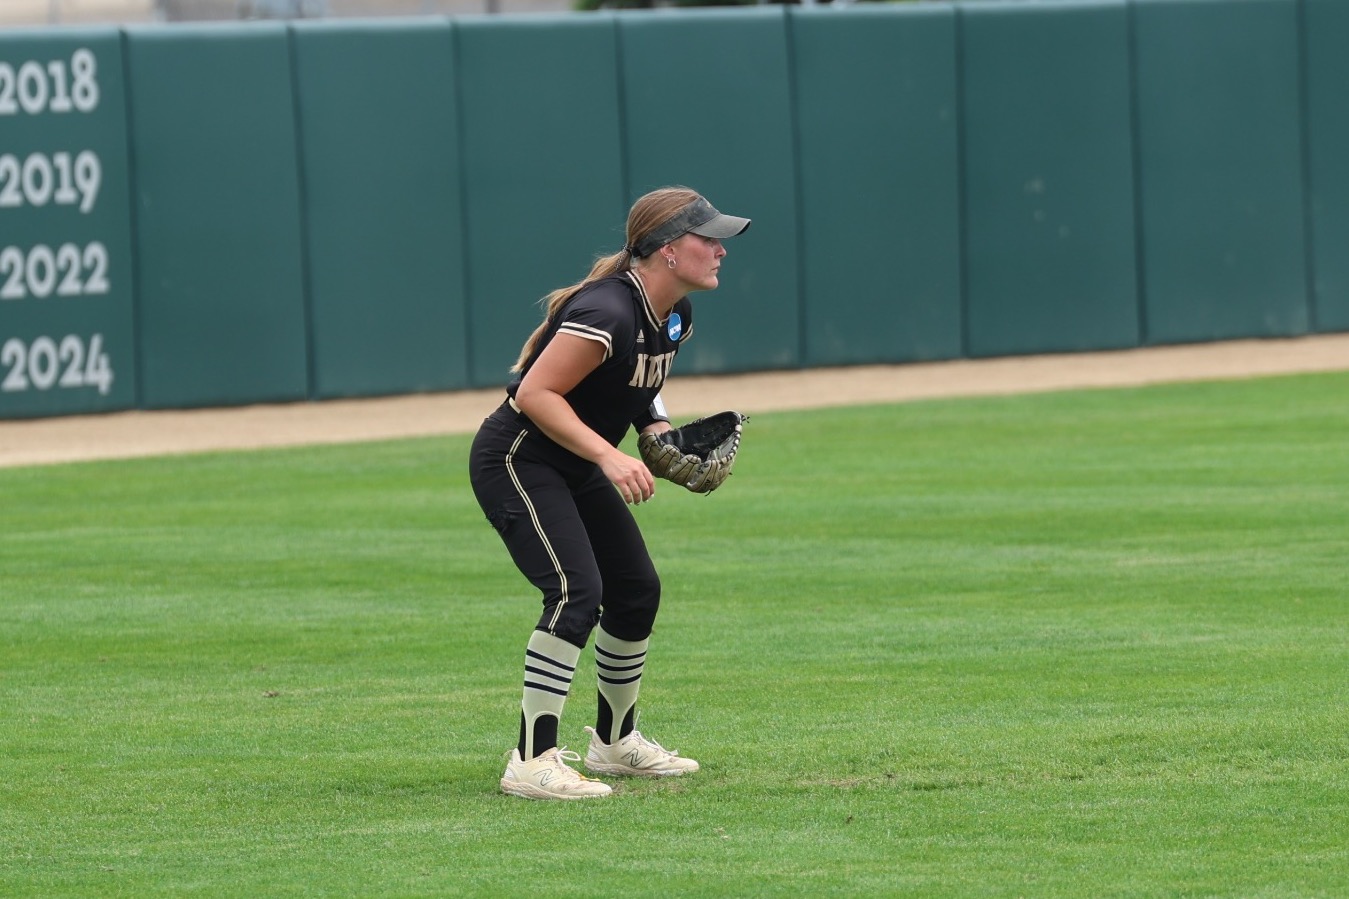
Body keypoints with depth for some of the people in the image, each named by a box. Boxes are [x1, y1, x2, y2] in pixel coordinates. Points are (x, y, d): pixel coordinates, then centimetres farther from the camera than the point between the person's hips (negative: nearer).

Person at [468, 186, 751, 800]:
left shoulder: (675, 316, 2)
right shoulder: (608, 312, -28)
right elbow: (536, 392, -30)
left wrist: (664, 438, 1)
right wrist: (609, 456, -36)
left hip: (575, 470, 10)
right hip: (516, 461, -10)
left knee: (637, 591, 13)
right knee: (577, 590, -23)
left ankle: (614, 742, 32)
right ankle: (533, 762, -24)